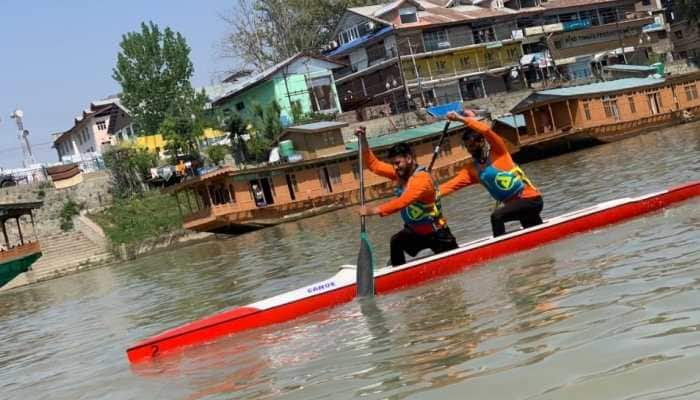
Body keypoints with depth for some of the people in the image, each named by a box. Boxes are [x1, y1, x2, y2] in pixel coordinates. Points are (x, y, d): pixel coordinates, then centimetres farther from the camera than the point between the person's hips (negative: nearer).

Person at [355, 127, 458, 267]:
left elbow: (402, 202, -41)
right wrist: (363, 141, -14)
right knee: (396, 243, -18)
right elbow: (374, 164, -3)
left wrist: (374, 211, -48)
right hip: (414, 231, 7)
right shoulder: (400, 172, -4)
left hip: (437, 234, -7)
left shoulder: (422, 179, -29)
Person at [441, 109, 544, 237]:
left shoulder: (498, 152, -9)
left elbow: (486, 130, -26)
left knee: (497, 216, -26)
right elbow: (452, 184, -4)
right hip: (514, 203, 8)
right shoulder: (472, 169, 6)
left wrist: (461, 119, -21)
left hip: (531, 198, -8)